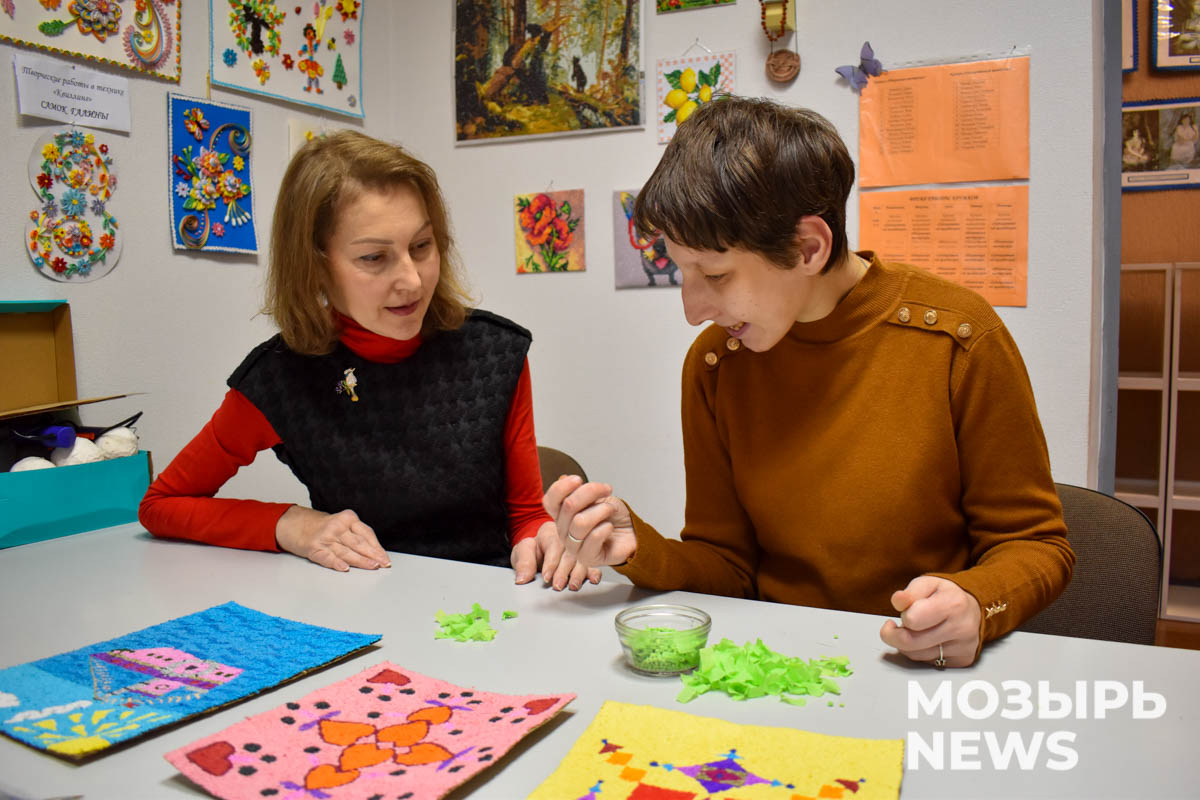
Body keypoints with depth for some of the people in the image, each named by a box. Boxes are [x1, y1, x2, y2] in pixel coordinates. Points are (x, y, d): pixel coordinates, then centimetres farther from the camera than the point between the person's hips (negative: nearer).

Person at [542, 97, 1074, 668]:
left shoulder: (958, 339, -11)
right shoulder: (714, 364, -2)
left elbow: (1034, 543, -3)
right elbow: (729, 566, 4)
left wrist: (976, 602, -23)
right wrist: (638, 549, -15)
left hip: (930, 667, 0)